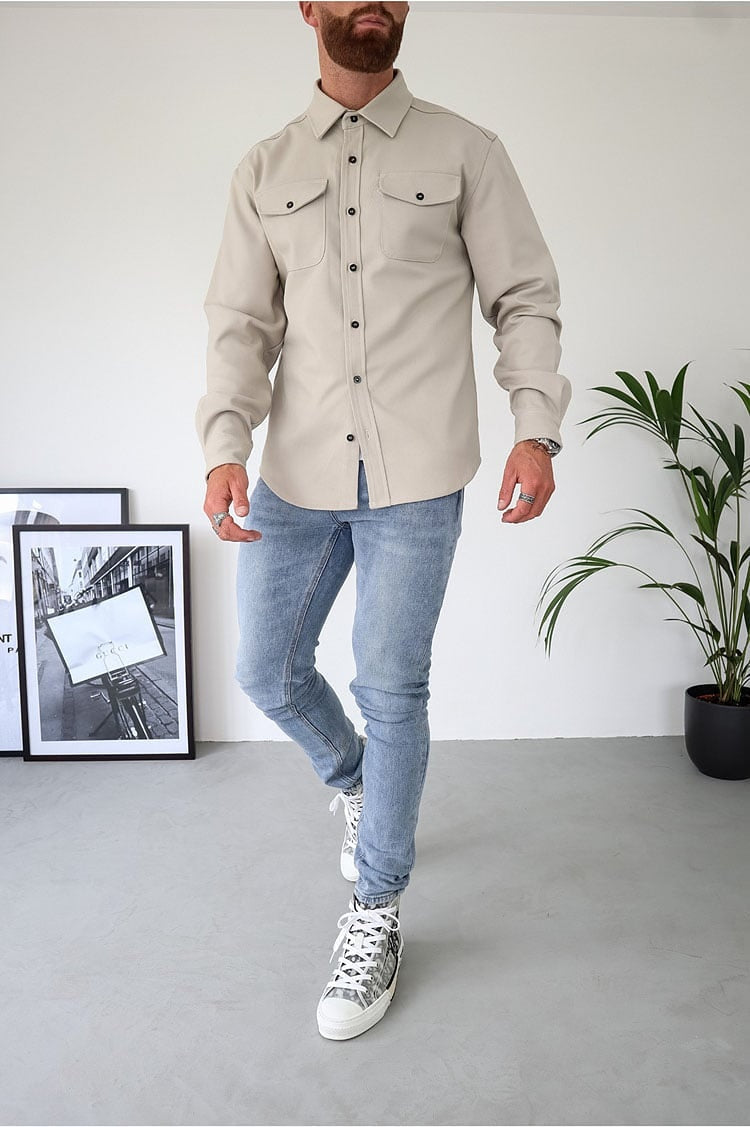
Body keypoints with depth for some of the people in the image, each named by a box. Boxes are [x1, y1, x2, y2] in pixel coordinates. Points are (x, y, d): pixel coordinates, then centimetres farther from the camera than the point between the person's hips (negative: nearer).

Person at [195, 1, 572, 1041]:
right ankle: (354, 782, 41)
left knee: (391, 689, 0)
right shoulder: (263, 171, 11)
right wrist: (225, 445, -10)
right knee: (267, 671, 8)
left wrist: (536, 428, -11)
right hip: (297, 474, 3)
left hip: (417, 478, -3)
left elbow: (524, 298, 3)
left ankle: (377, 915, 19)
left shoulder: (466, 152, 5)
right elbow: (241, 322, 6)